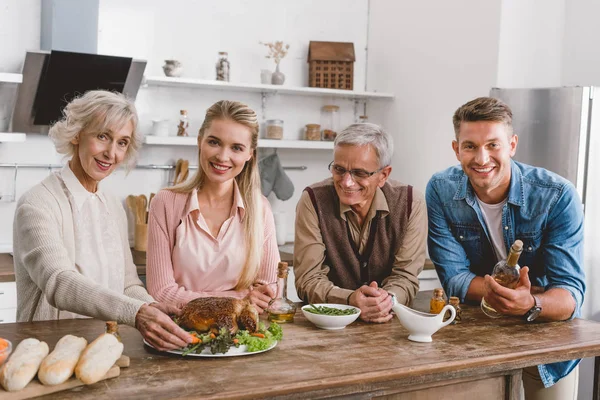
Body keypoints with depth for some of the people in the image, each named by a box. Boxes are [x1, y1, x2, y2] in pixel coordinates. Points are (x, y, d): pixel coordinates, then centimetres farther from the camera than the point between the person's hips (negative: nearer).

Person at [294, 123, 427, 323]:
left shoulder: (410, 203, -6)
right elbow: (309, 280, -12)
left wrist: (389, 298, -27)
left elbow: (405, 276, -5)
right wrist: (350, 300, -29)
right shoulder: (313, 201, -10)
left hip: (390, 322, 1)